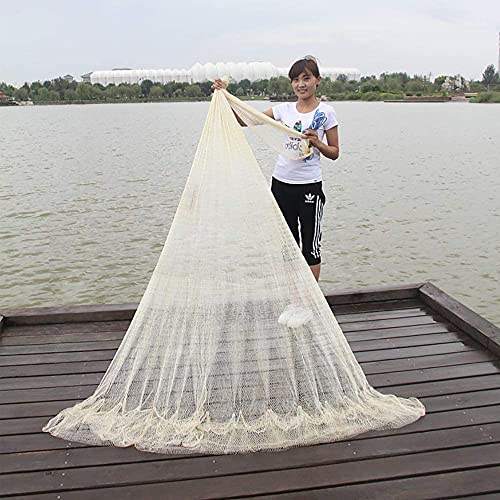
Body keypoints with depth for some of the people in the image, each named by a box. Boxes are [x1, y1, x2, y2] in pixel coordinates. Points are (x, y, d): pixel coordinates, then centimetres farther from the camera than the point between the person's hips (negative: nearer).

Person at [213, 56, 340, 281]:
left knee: (310, 245, 3)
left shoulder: (325, 112, -2)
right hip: (281, 184, 4)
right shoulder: (284, 109, 5)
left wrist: (317, 143, -17)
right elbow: (245, 120, 4)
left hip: (309, 186, -4)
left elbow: (334, 152, 1)